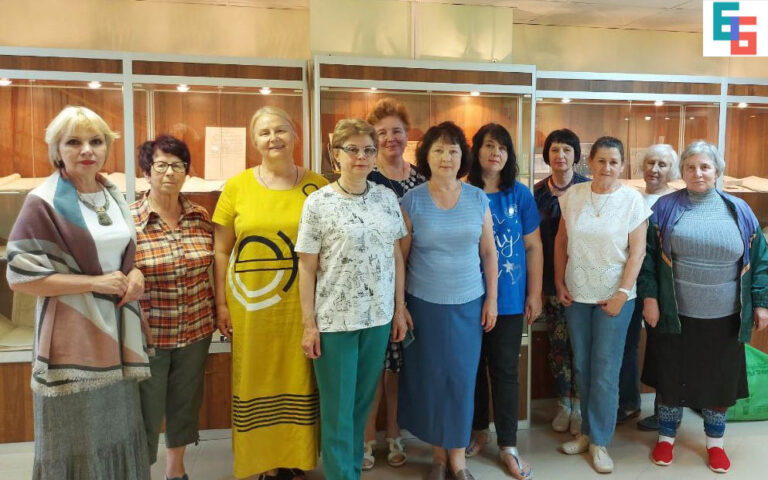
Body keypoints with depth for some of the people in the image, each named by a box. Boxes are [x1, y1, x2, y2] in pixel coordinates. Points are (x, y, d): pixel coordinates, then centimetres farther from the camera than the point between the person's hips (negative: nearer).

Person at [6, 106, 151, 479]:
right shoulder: (44, 203, -10)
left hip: (118, 333, 6)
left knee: (118, 431, 14)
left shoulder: (114, 197, 10)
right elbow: (20, 276, -13)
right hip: (73, 339, -6)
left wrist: (135, 273, 0)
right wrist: (95, 282, -16)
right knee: (76, 440, 5)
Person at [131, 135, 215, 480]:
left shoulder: (201, 217, 1)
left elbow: (213, 268, 11)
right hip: (148, 334, -4)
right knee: (146, 412, 7)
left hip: (196, 331, 4)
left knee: (185, 404, 19)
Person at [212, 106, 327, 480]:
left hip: (301, 306, 0)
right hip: (251, 306, 0)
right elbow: (221, 250, 6)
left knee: (298, 382, 9)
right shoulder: (237, 186, 1)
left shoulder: (317, 186, 1)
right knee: (258, 383, 9)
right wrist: (221, 304, 3)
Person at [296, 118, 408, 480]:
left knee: (362, 402, 16)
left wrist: (399, 308, 7)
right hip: (334, 320, -4)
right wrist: (309, 323, -9)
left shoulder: (387, 198, 4)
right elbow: (306, 267, -6)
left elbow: (396, 256, 9)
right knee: (338, 409, 6)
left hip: (378, 317, 4)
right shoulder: (318, 203, -7)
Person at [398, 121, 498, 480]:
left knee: (462, 379, 7)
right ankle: (438, 451, 26)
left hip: (468, 303, 2)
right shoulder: (412, 201, -5)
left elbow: (488, 252, 6)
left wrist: (491, 299, 3)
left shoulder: (478, 199, 2)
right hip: (425, 303, -1)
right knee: (429, 378, 7)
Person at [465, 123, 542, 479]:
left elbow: (533, 247, 3)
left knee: (505, 370, 7)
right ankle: (478, 429, 34)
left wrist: (535, 294, 1)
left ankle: (507, 446, 19)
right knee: (473, 366, 13)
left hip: (509, 299, 0)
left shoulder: (520, 194, 0)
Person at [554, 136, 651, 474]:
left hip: (614, 295, -3)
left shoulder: (632, 199, -7)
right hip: (576, 294, 3)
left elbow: (637, 251, -7)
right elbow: (561, 241, 7)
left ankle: (599, 440, 15)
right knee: (581, 366, 12)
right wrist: (559, 283, 2)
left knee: (605, 370, 2)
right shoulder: (573, 195, 1)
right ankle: (587, 430, 28)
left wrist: (622, 294, -12)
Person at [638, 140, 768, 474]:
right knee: (672, 377, 10)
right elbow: (648, 255, -3)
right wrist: (649, 296, -9)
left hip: (723, 317, 2)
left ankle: (715, 442, 33)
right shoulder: (666, 207, -2)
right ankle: (666, 437, 29)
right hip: (676, 315, -1)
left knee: (719, 381, 13)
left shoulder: (738, 210, 2)